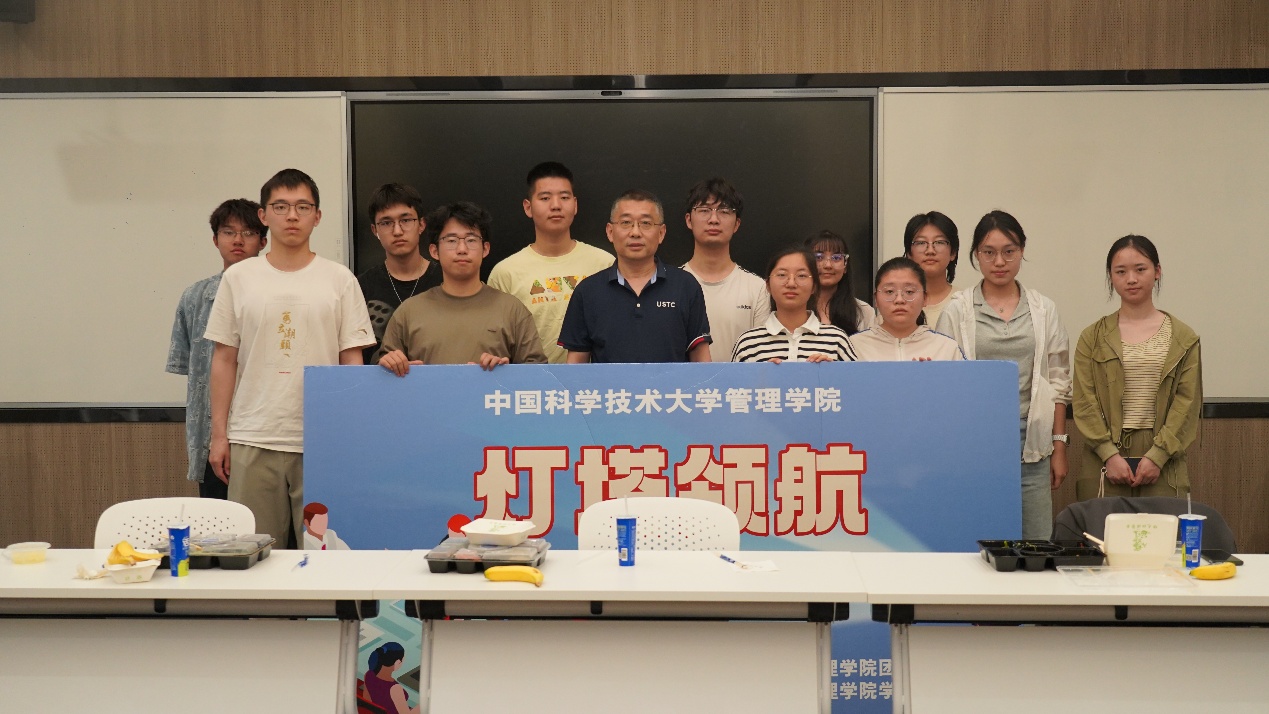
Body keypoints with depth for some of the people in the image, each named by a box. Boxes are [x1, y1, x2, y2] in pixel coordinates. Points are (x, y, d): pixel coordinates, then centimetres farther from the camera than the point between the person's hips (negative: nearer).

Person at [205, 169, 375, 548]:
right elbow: (224, 360, 8)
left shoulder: (339, 279, 4)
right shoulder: (238, 278, 6)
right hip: (252, 441, 1)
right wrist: (219, 433, 4)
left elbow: (352, 360, 4)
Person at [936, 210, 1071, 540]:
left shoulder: (1044, 310, 10)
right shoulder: (956, 311, 2)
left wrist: (1059, 446, 7)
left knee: (1036, 544, 1)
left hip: (1031, 443, 2)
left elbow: (1058, 383, 11)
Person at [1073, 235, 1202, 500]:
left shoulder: (1183, 339, 7)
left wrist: (1158, 455, -9)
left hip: (1163, 461, 0)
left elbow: (1188, 402, 1)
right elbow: (1085, 403, 1)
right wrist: (1109, 454, -11)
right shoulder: (1093, 338, 7)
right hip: (1104, 460, 0)